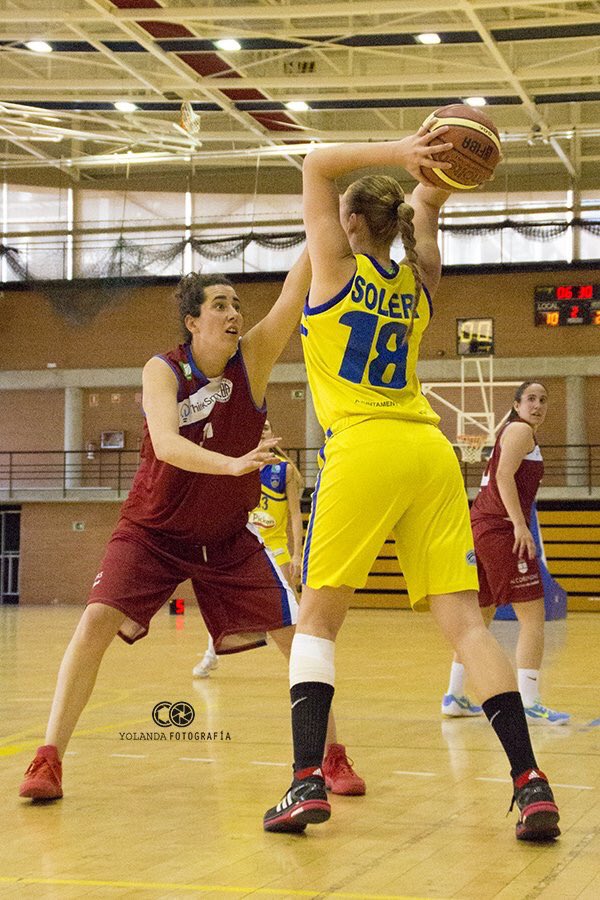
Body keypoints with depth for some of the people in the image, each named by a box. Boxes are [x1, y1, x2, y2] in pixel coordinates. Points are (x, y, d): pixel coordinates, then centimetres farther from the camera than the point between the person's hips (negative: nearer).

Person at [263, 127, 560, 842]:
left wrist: (399, 152, 2)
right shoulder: (418, 283, 17)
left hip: (365, 450, -5)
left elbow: (316, 164, 11)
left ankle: (308, 781, -9)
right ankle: (531, 783, -8)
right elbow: (426, 203, 35)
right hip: (432, 453, 5)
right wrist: (425, 171, 16)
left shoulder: (339, 268, 4)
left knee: (317, 618, 4)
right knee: (463, 620, 0)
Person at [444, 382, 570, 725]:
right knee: (533, 615, -11)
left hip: (481, 526, 10)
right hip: (500, 529, -10)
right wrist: (520, 525, -25)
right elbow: (503, 475, -18)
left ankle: (455, 696, 21)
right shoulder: (521, 431, -5)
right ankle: (529, 704, -16)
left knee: (480, 616, 16)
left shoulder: (511, 433, 24)